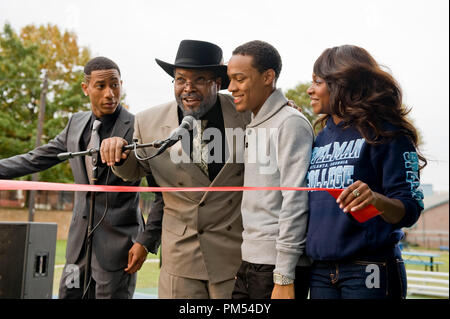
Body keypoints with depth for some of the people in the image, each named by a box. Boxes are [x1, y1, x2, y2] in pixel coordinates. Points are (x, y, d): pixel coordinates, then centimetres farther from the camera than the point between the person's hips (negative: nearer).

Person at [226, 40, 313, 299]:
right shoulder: (254, 127, 15)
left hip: (277, 268, -8)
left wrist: (284, 277, -19)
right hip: (250, 263, 8)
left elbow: (295, 202, -17)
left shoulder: (291, 123, -11)